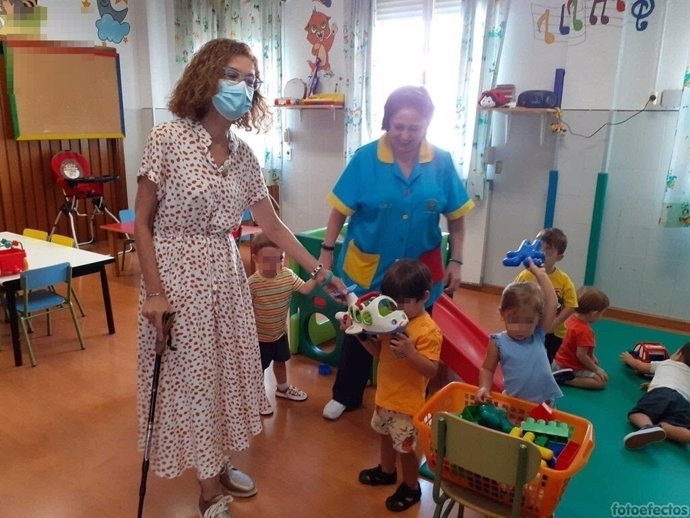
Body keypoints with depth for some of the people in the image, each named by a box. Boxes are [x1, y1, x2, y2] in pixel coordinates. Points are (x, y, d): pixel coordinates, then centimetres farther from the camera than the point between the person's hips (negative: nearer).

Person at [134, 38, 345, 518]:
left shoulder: (243, 154, 3)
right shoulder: (167, 139, -12)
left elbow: (273, 225, 7)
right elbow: (142, 223, -9)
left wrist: (320, 270, 5)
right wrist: (154, 292, -14)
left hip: (226, 273, 6)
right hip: (177, 273, -5)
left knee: (226, 370, 15)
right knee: (191, 376, 6)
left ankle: (219, 464, 38)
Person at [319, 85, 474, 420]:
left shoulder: (442, 163, -8)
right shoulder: (365, 158, -13)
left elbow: (456, 218, 0)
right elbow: (340, 211, -8)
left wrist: (456, 261, -3)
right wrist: (327, 251, -9)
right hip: (368, 267, -1)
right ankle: (345, 396, 37)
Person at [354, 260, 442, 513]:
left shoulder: (428, 331, -23)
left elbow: (431, 370, -26)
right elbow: (379, 352, 7)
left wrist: (410, 352, -40)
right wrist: (362, 335, -9)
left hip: (407, 402, -8)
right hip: (385, 394, 8)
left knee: (405, 446, 7)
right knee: (386, 435, 27)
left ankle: (411, 487, 31)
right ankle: (386, 471, 51)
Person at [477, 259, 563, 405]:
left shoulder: (539, 335, 0)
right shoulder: (499, 342, -7)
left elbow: (552, 304, -5)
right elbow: (487, 369, 1)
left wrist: (541, 274, -3)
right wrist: (484, 387, -16)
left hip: (544, 401, 2)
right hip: (514, 401, -2)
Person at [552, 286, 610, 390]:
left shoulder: (573, 318, -1)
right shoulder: (584, 330, -28)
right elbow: (581, 355, -27)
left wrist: (592, 357, 14)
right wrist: (596, 369, -14)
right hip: (571, 367, -9)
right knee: (602, 381, -10)